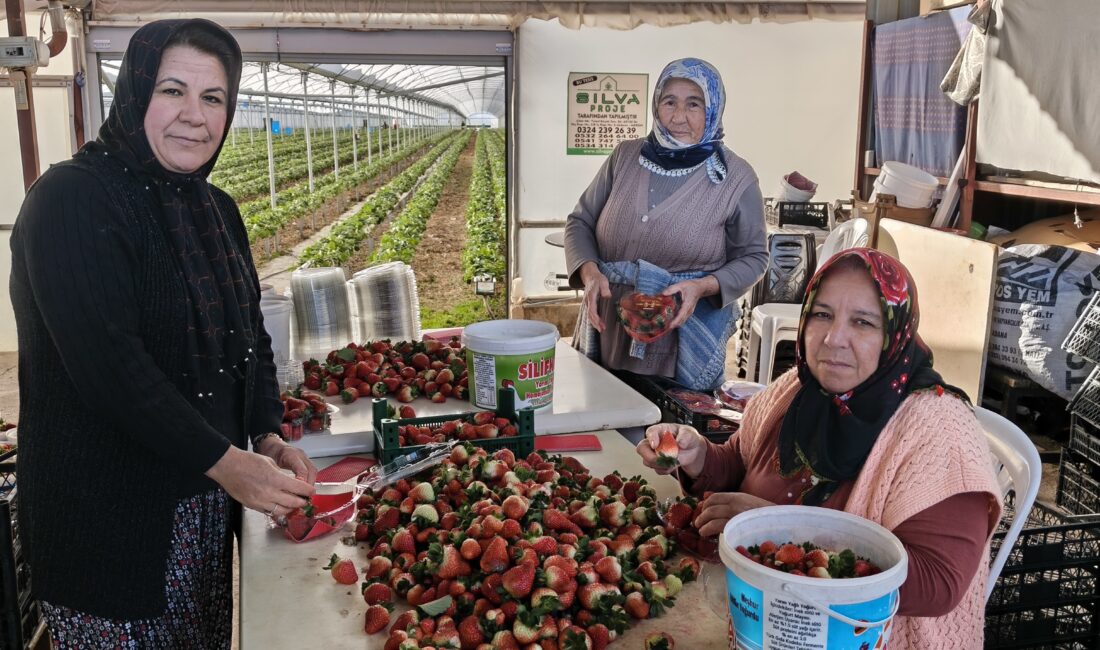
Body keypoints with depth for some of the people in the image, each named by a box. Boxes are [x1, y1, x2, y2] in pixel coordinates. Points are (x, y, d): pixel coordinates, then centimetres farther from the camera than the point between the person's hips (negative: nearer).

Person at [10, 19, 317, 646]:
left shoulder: (216, 208, 8)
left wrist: (269, 437, -4)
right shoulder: (73, 200, -17)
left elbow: (250, 335, 11)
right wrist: (224, 460, -22)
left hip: (207, 500, 7)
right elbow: (108, 364, -24)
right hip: (106, 513, -7)